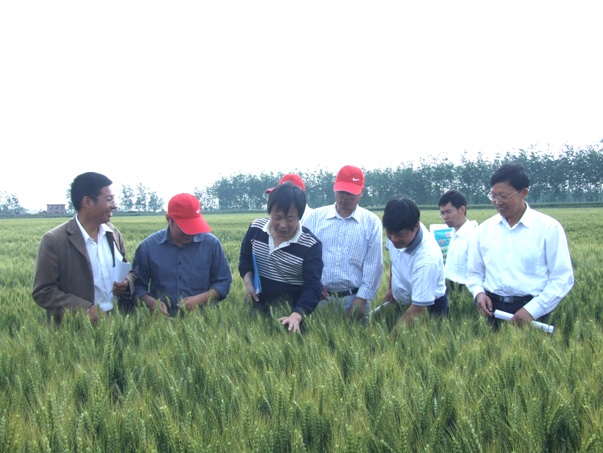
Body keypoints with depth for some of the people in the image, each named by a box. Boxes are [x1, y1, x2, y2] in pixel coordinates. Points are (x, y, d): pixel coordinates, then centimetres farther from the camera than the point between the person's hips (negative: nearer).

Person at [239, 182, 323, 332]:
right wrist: (248, 283, -9)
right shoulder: (256, 228, -7)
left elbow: (312, 288, -25)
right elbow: (245, 260, 10)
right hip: (258, 307, 4)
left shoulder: (311, 245, -19)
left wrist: (296, 316, -40)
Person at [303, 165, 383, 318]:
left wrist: (361, 299, -7)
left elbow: (373, 265, -1)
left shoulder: (372, 222, 2)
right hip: (318, 297, 1)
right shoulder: (315, 217, 5)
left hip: (353, 298, -1)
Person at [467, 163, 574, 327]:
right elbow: (474, 273, 16)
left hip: (531, 314, -3)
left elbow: (562, 278, -5)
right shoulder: (484, 229, 7)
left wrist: (532, 310, -15)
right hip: (492, 310, 3)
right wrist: (479, 293, -6)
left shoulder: (549, 228, -4)